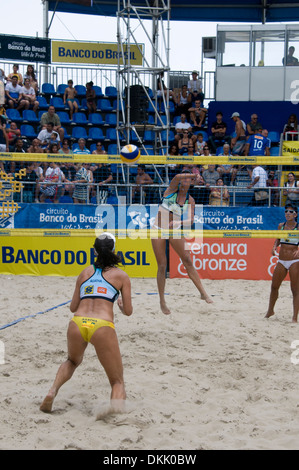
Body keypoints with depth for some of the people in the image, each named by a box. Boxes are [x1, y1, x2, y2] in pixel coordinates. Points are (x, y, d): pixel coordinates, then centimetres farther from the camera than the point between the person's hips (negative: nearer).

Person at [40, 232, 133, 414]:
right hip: (102, 327, -3)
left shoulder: (85, 272, 20)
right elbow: (128, 311, 11)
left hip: (77, 324, 3)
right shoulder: (121, 275, 12)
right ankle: (116, 408, -28)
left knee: (72, 361, 38)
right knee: (118, 382, 7)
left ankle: (52, 391, 12)